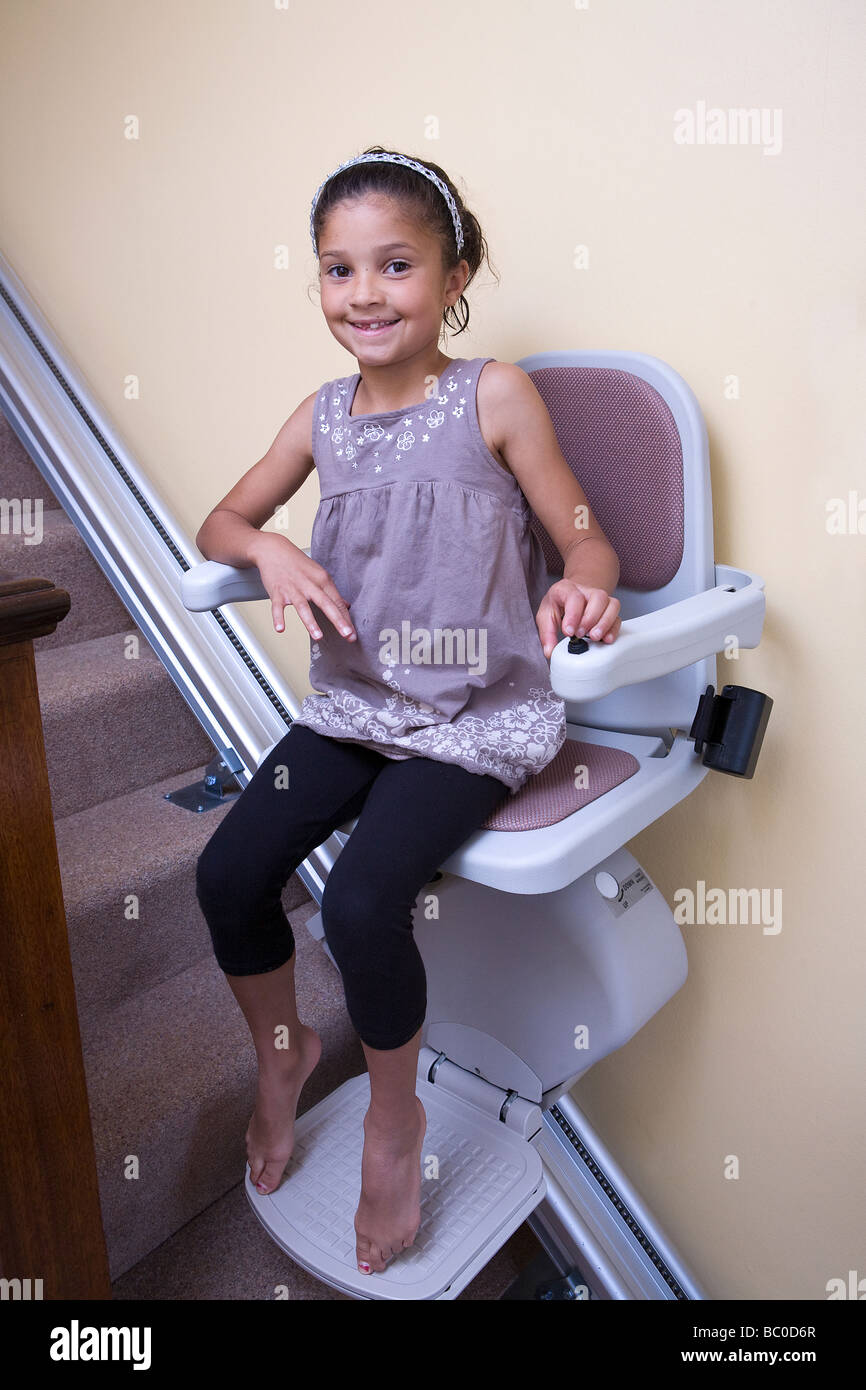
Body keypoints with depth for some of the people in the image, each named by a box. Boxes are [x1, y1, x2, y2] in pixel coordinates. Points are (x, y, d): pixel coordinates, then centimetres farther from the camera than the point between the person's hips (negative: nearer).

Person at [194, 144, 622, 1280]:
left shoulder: (494, 395, -6)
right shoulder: (324, 414, 7)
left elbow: (589, 540, -5)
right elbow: (221, 523, 16)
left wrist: (579, 589, -29)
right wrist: (273, 551, -7)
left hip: (478, 716, -5)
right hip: (353, 705, 5)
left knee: (361, 901, -22)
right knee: (229, 871, -7)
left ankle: (395, 1117, 9)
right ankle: (282, 1051, 25)